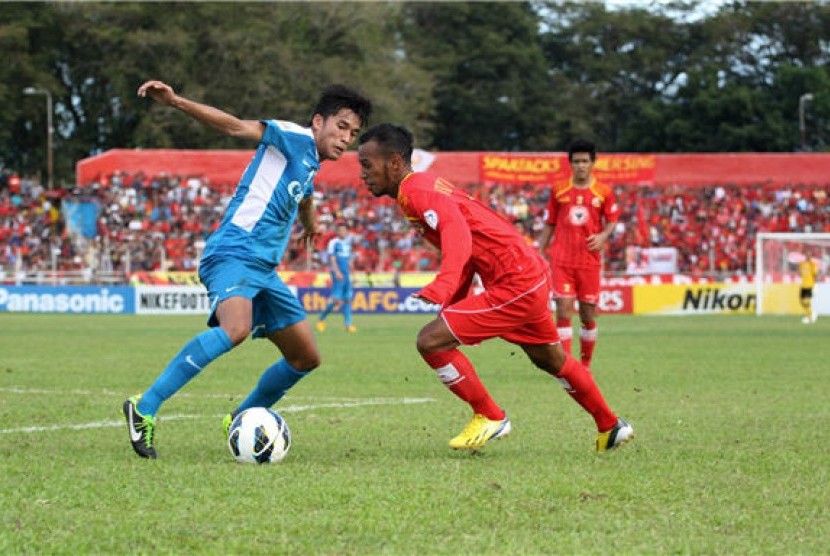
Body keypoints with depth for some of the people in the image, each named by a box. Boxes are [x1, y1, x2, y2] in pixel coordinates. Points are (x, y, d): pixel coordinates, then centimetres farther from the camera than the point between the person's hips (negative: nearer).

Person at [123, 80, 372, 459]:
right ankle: (145, 408, -32)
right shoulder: (296, 138, -4)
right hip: (234, 254, -10)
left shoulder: (311, 167, 22)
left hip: (264, 270, 10)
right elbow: (238, 127, -17)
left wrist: (309, 223, 69)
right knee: (236, 329, -36)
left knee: (306, 358, 12)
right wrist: (176, 103, -32)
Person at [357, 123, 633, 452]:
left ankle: (490, 418, 2)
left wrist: (443, 286, -49)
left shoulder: (416, 192, -16)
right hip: (531, 275, 11)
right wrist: (450, 306, 21)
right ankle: (610, 427, 43)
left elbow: (457, 232, -35)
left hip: (514, 284, -11)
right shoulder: (423, 187, 15)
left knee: (431, 342, -13)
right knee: (550, 360, 28)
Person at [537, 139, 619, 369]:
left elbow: (612, 220, 8)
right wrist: (541, 251, 8)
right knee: (564, 311, -9)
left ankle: (585, 365, 21)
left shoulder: (603, 192, 3)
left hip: (590, 261, 0)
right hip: (562, 260, 0)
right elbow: (549, 223, 11)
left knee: (588, 315, 5)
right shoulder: (559, 190, 5)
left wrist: (603, 236, -11)